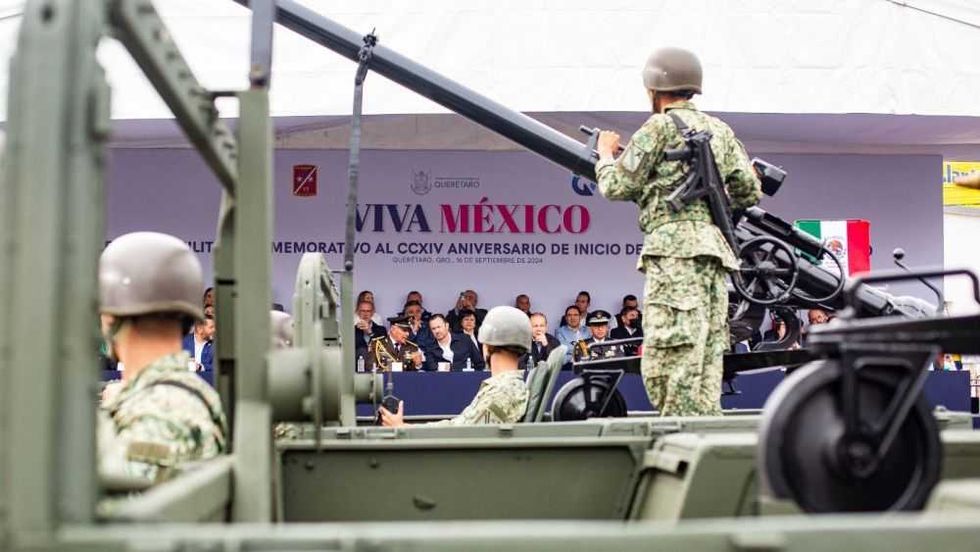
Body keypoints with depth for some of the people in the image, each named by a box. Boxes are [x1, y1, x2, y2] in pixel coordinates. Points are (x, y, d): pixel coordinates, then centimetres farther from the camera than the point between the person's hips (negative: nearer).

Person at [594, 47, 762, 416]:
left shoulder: (660, 127, -1)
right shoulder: (720, 130, 20)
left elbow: (616, 186, 0)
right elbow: (750, 192, 19)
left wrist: (605, 153, 20)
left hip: (676, 250, -8)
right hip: (715, 250, 8)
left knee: (666, 364, -11)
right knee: (705, 368, 7)